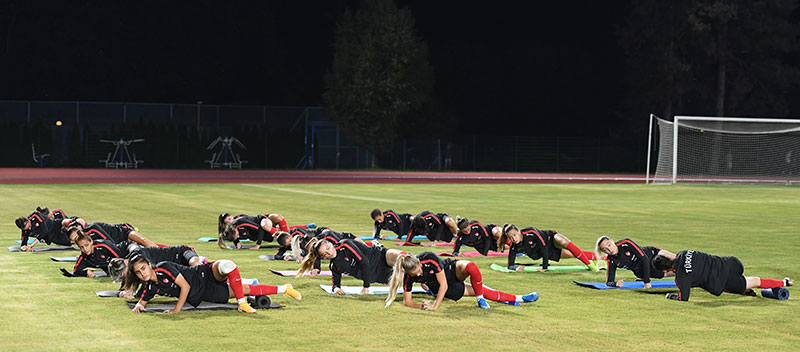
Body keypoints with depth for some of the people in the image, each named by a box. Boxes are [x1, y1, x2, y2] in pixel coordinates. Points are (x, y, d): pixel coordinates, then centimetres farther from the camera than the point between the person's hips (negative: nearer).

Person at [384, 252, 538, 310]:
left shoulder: (429, 259, -33)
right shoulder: (408, 277, -22)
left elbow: (443, 284, -28)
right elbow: (407, 301, -11)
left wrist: (435, 305, -31)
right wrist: (421, 306, -31)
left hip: (452, 270, -2)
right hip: (448, 291, 2)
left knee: (471, 267, -40)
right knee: (485, 293, -6)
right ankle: (518, 298, 9)